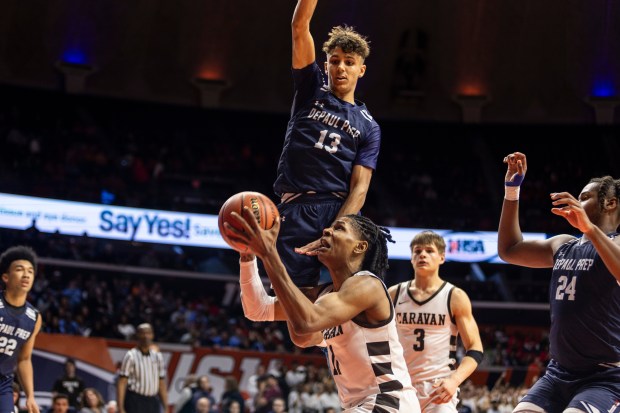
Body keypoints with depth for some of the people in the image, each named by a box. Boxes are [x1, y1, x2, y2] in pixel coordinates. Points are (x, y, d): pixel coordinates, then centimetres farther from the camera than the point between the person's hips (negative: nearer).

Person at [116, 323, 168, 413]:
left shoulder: (157, 356, 11)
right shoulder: (131, 356, -6)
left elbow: (162, 384, 15)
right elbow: (121, 383, -9)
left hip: (153, 402, 6)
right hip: (135, 402, -5)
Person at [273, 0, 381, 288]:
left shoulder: (369, 127, 14)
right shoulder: (311, 90, 16)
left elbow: (359, 188, 2)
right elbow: (300, 27, 5)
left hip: (341, 212, 0)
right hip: (295, 210, 0)